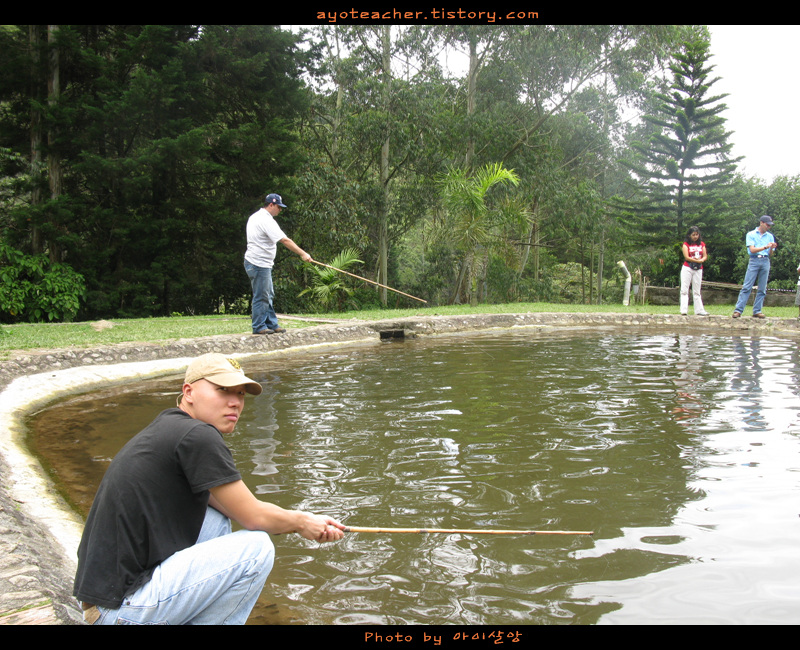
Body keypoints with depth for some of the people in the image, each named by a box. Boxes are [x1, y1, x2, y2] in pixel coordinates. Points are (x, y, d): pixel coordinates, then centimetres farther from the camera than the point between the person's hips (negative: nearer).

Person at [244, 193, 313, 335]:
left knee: (268, 295, 14)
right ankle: (259, 327, 2)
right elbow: (285, 240, -23)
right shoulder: (266, 220, -18)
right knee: (261, 297, -4)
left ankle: (272, 324, 19)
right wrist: (303, 254, -23)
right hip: (259, 264, -11)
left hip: (263, 264, 11)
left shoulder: (255, 217, 15)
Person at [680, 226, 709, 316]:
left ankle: (699, 310, 9)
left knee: (697, 291, 8)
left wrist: (701, 260, -17)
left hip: (698, 269, 4)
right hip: (687, 269, -4)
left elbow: (705, 256, 4)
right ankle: (684, 310, -11)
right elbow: (686, 257, -12)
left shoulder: (702, 244, 10)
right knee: (684, 290, -7)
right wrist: (697, 260, -13)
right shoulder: (686, 244, -2)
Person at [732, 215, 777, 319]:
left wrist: (772, 248, -9)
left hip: (765, 262, 4)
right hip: (754, 261, -4)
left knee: (762, 289, 1)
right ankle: (738, 310, -12)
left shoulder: (770, 236, 16)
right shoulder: (751, 234, 6)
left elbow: (770, 254, 12)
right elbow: (752, 249, -6)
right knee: (747, 287, -9)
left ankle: (757, 311, 5)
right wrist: (766, 247, -16)